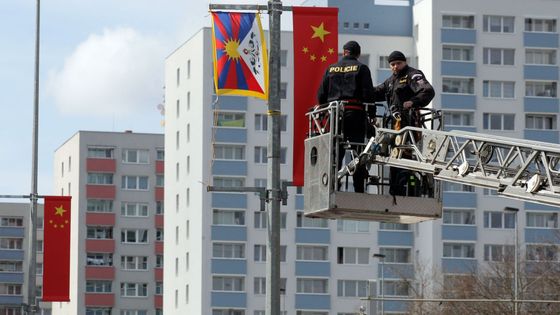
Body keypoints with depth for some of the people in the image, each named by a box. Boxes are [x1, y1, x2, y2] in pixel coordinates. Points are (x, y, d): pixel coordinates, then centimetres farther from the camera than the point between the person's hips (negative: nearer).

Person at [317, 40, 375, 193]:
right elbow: (368, 93, -5)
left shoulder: (331, 69, 11)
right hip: (355, 113, -3)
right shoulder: (361, 68, 2)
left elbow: (321, 94, 9)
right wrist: (372, 114, 1)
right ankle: (359, 190, -7)